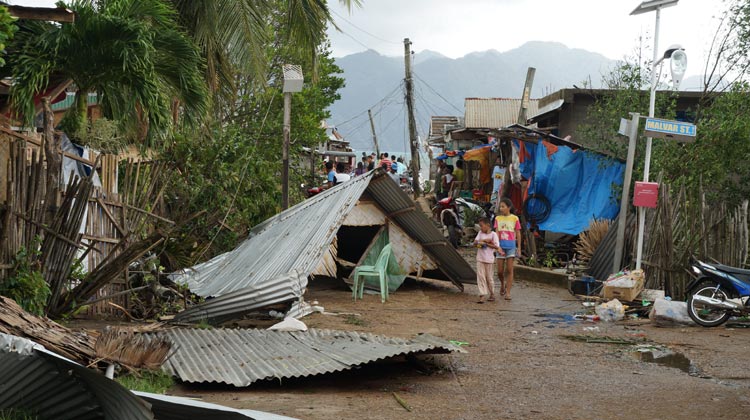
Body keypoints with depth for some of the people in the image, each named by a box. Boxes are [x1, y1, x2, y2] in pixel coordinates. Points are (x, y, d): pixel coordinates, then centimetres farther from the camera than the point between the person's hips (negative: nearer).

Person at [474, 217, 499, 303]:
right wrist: (484, 240, -15)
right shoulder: (480, 233, 9)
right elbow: (475, 242, 0)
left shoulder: (493, 234, -5)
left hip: (489, 259, -3)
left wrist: (485, 243, -14)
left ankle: (492, 294, 24)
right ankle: (482, 296, -10)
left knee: (489, 277, 7)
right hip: (480, 259, 4)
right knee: (480, 277, -6)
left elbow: (496, 246, -13)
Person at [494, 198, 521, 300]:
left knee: (509, 269, -5)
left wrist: (519, 247, 4)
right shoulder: (498, 219, 6)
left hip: (511, 245, -2)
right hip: (501, 246, 2)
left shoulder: (514, 218, 1)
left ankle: (508, 292, -2)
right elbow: (497, 233, -1)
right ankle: (502, 284, 32)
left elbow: (518, 234, 5)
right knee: (500, 271, 3)